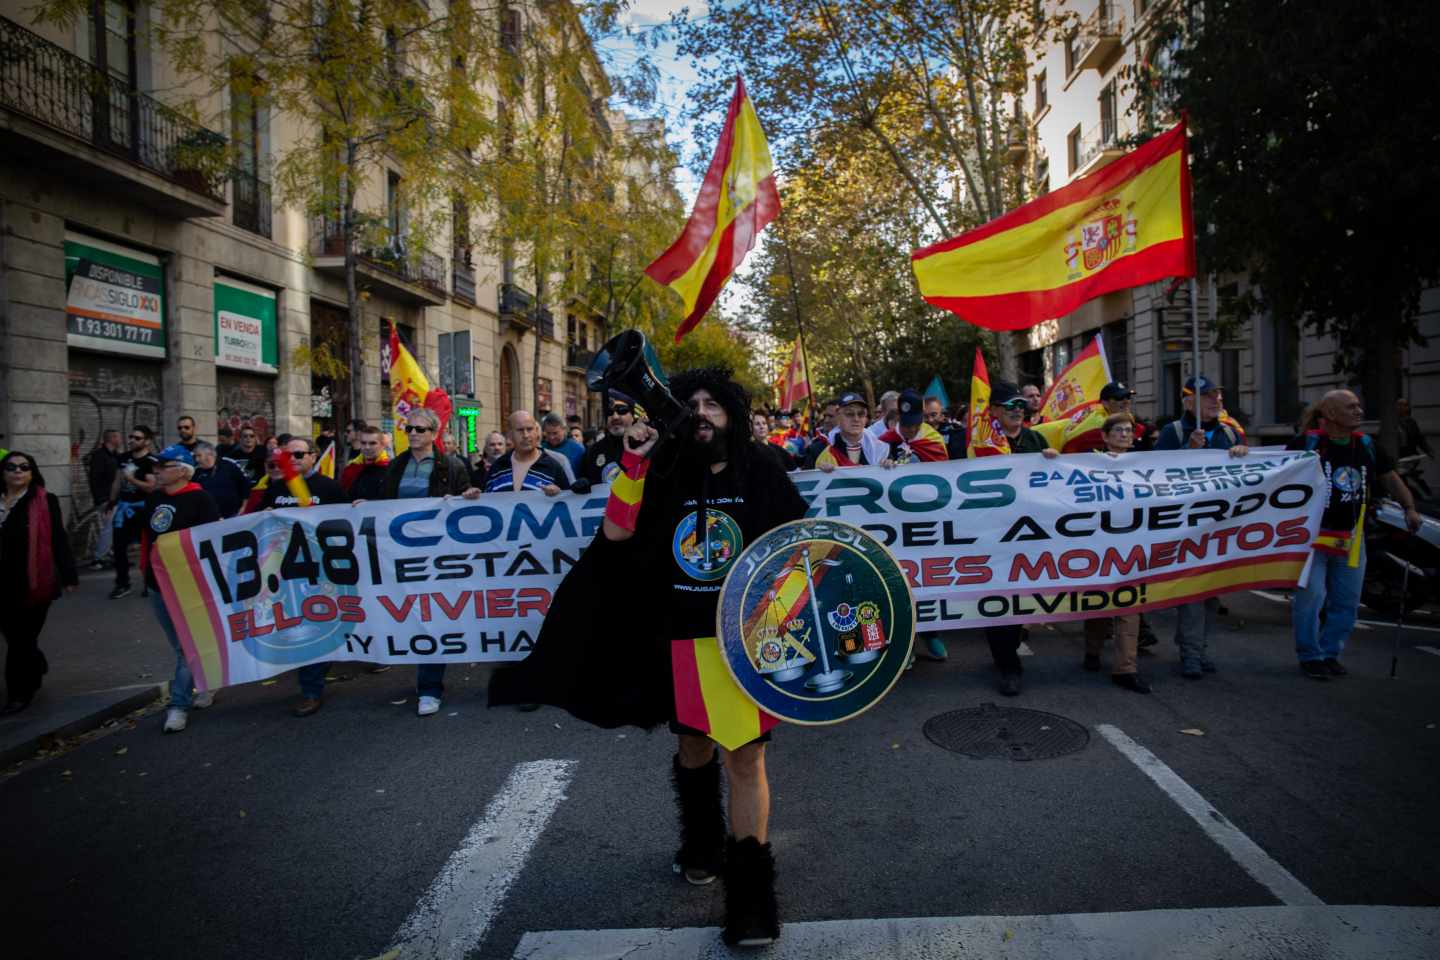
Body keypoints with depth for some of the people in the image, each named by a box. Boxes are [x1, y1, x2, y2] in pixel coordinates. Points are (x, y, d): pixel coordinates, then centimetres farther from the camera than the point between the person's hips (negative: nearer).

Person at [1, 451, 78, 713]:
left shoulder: (46, 502, -5)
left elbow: (59, 541, -8)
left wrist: (68, 576, -12)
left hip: (33, 583, -4)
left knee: (22, 639, 3)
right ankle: (35, 670, 41)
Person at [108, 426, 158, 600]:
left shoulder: (150, 461, -11)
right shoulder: (124, 458, 9)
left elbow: (151, 487, -19)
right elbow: (117, 482, 16)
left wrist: (132, 479, -24)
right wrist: (112, 505, 16)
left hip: (141, 507, -7)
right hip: (123, 505, 7)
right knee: (118, 546, 6)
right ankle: (122, 584, 16)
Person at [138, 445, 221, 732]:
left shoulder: (199, 499, -13)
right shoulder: (153, 498, 10)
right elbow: (146, 534, 20)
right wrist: (145, 567, 17)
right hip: (157, 583, 8)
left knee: (187, 646, -3)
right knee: (180, 644, 17)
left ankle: (179, 705, 2)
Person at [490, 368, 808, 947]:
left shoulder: (760, 476, -3)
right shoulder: (668, 479, 1)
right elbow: (616, 532, -12)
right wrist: (635, 462, -19)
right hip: (682, 641, 3)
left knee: (745, 759, -2)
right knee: (693, 744, 20)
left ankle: (750, 890, 12)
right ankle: (701, 845, 46)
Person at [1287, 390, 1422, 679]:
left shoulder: (1366, 446, 7)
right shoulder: (1307, 443, -9)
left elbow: (1390, 477, 14)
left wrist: (1409, 508, 2)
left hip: (1351, 538, 6)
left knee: (1346, 601, 10)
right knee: (1310, 596, -8)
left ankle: (1330, 653, 24)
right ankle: (1310, 656, 7)